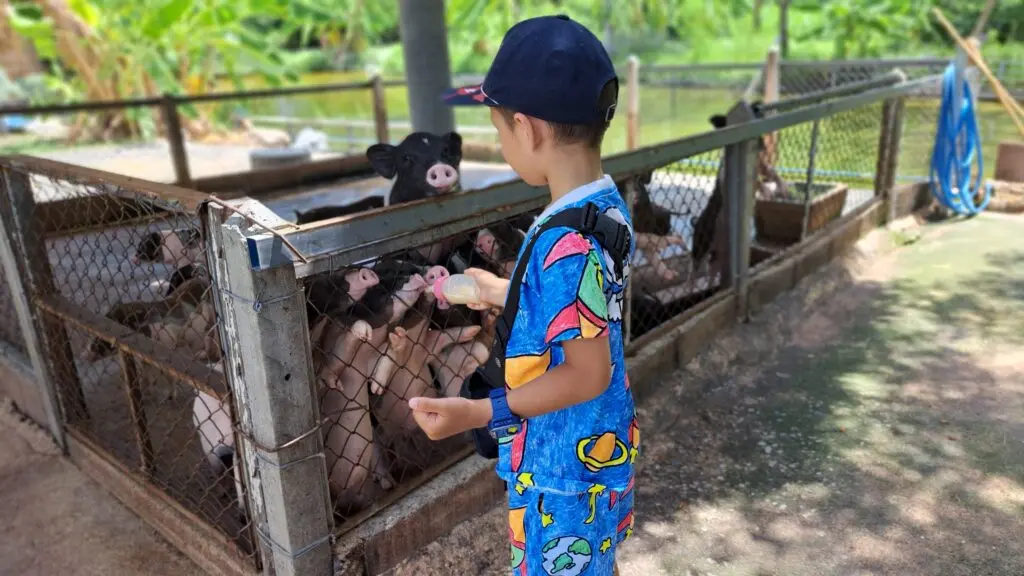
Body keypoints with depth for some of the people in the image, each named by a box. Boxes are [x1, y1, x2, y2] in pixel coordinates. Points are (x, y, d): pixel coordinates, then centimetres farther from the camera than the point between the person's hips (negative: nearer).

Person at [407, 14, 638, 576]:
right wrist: (505, 294, 18)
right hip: (598, 444, 8)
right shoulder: (607, 204, -3)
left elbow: (587, 373, -27)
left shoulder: (567, 243, -32)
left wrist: (479, 412, -30)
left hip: (564, 461, -8)